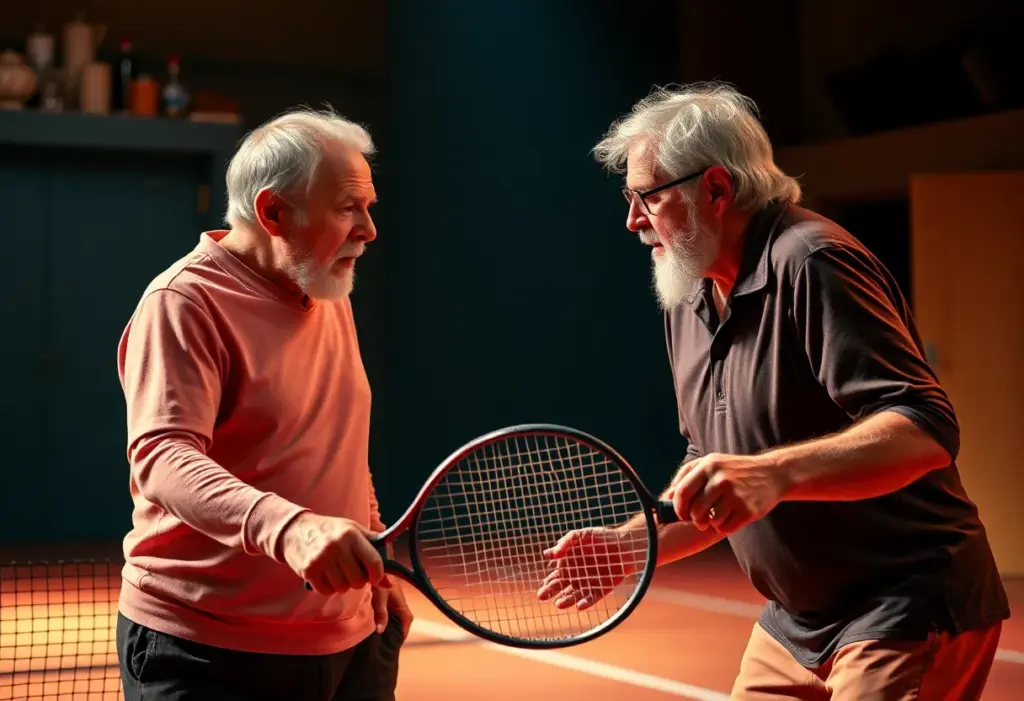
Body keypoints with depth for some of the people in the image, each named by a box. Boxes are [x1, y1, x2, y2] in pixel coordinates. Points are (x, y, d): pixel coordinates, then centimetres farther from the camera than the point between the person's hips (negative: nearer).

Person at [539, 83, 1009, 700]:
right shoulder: (689, 305, 10)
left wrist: (774, 472, -40)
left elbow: (927, 429, -28)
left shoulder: (811, 263, -18)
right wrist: (625, 545, 5)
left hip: (908, 612, -8)